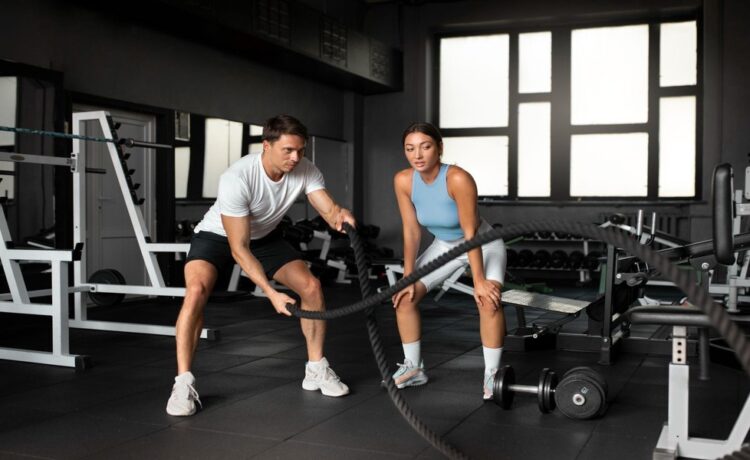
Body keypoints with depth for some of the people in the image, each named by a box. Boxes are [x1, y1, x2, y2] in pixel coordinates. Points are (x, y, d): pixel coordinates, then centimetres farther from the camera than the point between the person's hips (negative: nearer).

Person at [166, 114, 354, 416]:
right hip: (217, 235, -5)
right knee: (196, 291, -32)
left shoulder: (306, 171, -22)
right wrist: (271, 293, -41)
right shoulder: (237, 179, -38)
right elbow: (239, 248, -35)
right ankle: (183, 383, -21)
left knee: (311, 286, -7)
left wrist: (340, 216, -50)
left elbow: (328, 210, -24)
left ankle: (316, 369, 7)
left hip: (265, 236, 5)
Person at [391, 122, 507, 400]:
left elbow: (470, 233, -30)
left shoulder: (458, 179, -34)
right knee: (405, 298, -2)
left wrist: (479, 280, -28)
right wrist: (408, 278, -11)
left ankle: (492, 375, -13)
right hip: (443, 245, 5)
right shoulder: (403, 181, -20)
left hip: (482, 244, -5)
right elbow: (411, 232, -12)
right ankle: (413, 368, 14)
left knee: (488, 300, -29)